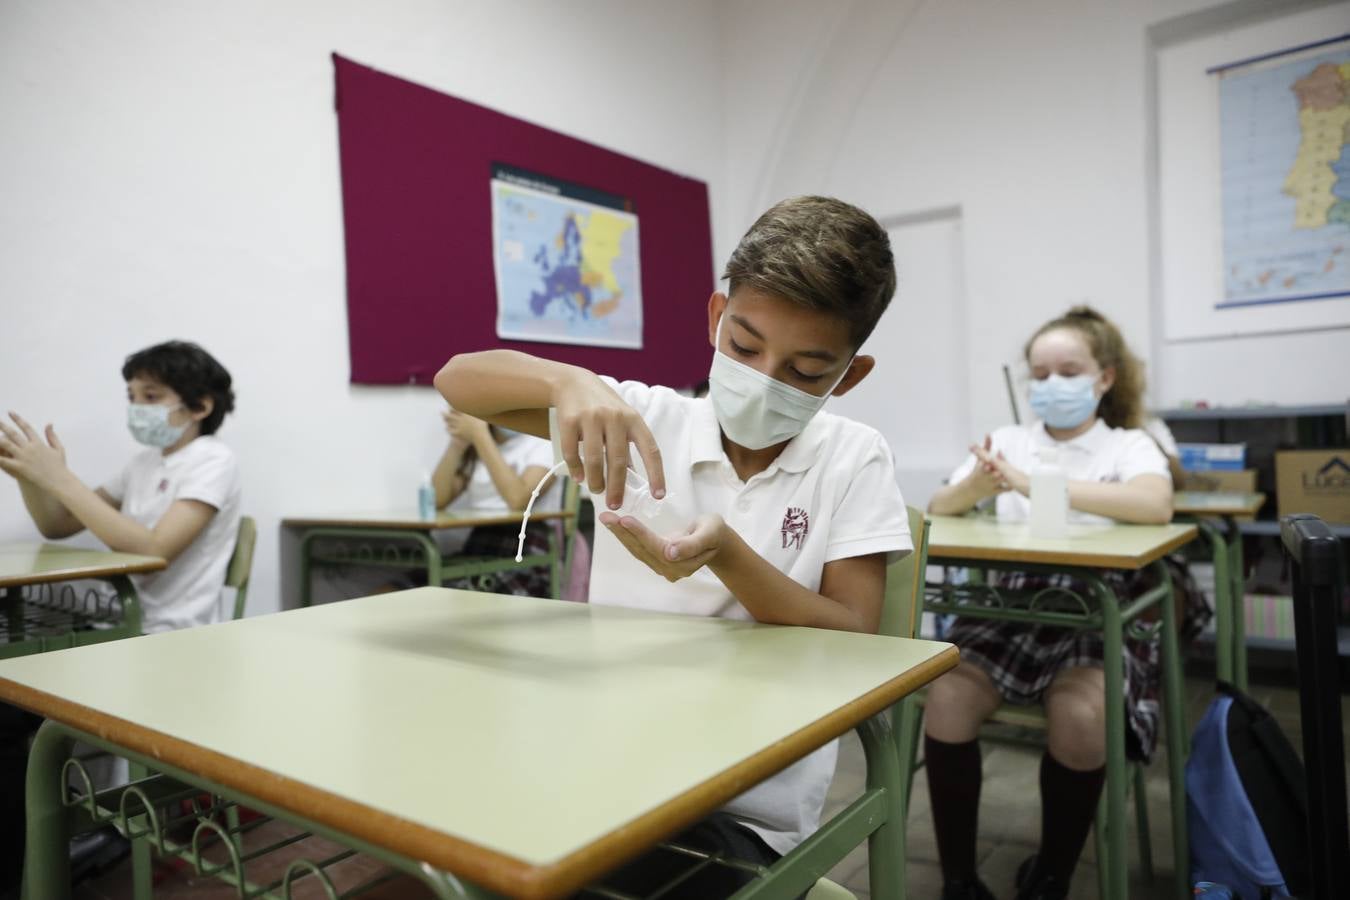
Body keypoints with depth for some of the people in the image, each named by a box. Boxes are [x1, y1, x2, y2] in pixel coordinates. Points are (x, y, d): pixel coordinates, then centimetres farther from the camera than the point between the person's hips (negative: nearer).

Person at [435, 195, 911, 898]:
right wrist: (569, 382, -25)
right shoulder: (646, 418, -1)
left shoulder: (855, 462, -2)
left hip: (747, 811, -2)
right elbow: (459, 380, -3)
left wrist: (727, 554, -25)